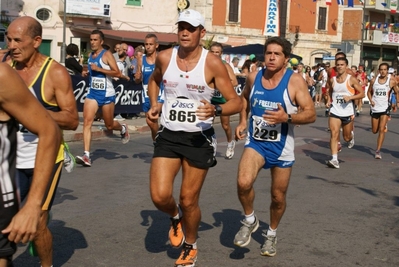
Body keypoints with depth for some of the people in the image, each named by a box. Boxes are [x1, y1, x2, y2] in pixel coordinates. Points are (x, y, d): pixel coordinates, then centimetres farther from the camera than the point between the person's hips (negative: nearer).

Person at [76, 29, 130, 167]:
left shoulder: (106, 54, -10)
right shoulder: (90, 55, 10)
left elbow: (118, 73, -20)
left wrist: (98, 69, -23)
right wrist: (87, 71, 11)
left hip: (107, 94, -5)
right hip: (92, 93, 5)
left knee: (109, 125, 8)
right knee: (87, 122, -12)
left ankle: (123, 129, 45)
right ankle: (86, 155, -16)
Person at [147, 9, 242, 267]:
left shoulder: (213, 63, -12)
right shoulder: (164, 57, -2)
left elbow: (236, 102, -10)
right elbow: (154, 80, 22)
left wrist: (216, 110, -30)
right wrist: (154, 104, 5)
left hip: (199, 138, -3)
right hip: (168, 136, 3)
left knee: (189, 200, 6)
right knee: (159, 196, -8)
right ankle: (176, 217, 30)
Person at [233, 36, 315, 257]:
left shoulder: (295, 81, -14)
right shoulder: (254, 77, -3)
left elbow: (311, 114, -16)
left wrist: (287, 117, -33)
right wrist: (242, 122, 7)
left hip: (282, 147, -1)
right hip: (255, 142, 1)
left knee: (278, 196, 10)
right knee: (243, 183, -24)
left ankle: (271, 233, 39)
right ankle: (250, 220, 5)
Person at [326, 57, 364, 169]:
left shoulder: (352, 79, -6)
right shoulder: (332, 80, 5)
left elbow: (362, 94, -4)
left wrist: (350, 97, -19)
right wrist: (329, 101, 7)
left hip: (348, 112, -2)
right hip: (335, 111, 2)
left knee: (347, 137, 11)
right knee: (334, 134, -15)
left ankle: (351, 136, 50)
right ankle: (334, 159, -17)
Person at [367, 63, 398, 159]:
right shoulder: (374, 80, 1)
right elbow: (369, 92, 13)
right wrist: (371, 100, -4)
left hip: (385, 108, -3)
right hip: (375, 108, 3)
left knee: (381, 130, -14)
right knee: (374, 131, 14)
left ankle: (378, 151, -10)